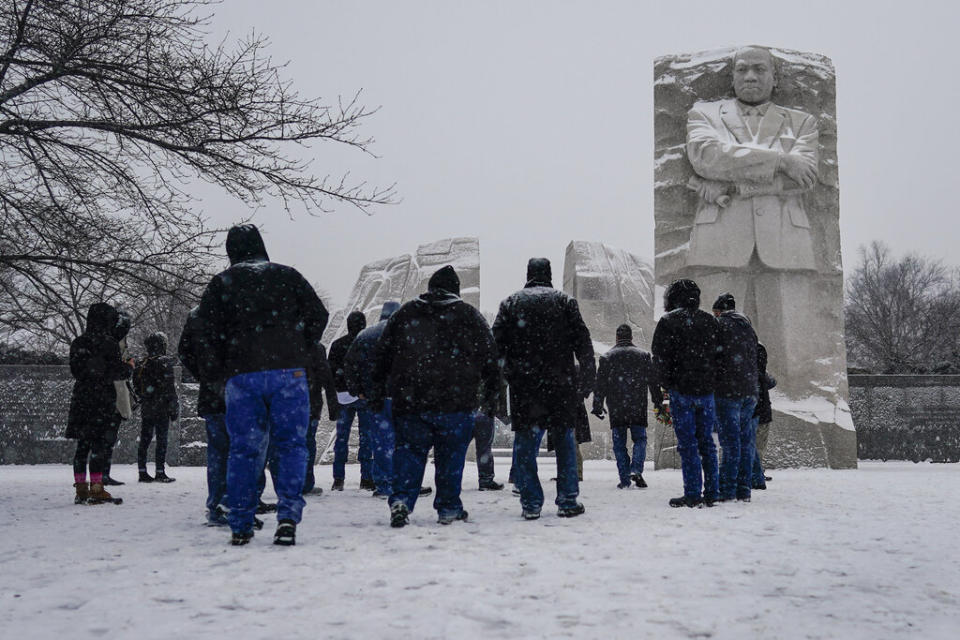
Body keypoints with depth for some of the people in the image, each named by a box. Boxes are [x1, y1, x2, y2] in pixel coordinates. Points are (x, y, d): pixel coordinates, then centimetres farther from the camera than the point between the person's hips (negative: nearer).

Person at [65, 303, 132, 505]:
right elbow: (114, 372, -11)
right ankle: (96, 490, -4)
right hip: (102, 397, -6)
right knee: (99, 443, -3)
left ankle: (81, 490, 12)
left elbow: (75, 370, 13)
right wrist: (129, 367, 7)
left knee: (82, 444, 9)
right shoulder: (108, 343, -10)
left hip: (80, 396, 6)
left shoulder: (78, 342, 9)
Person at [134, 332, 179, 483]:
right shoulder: (164, 362, -9)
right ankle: (160, 472, -4)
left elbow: (137, 387, 14)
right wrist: (175, 408, -8)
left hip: (146, 409, 6)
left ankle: (142, 472, 11)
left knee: (144, 440, 9)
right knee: (161, 440, -3)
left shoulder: (142, 365, 11)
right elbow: (170, 387, -12)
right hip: (161, 408, -6)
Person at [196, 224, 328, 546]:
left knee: (243, 449, 7)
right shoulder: (288, 275, 11)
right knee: (292, 444, 5)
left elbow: (207, 327, -3)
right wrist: (304, 355, 15)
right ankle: (288, 515, -9)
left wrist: (217, 368, 7)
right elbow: (317, 315, 7)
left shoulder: (222, 282, 8)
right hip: (288, 372, 0)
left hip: (241, 377, 0)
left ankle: (240, 526, 10)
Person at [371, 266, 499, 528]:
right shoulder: (470, 315, 7)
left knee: (409, 450, 9)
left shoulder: (404, 313, 11)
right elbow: (489, 358, 8)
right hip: (455, 401, -1)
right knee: (451, 454, 9)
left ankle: (401, 499, -9)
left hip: (409, 401, 1)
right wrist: (491, 395, 14)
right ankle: (449, 508, 13)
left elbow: (382, 354, 12)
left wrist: (377, 390, 17)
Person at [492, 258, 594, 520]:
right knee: (565, 442, 8)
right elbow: (583, 343, 2)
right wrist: (588, 380, 5)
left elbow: (497, 344, 4)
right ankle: (567, 502, 8)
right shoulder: (564, 301, 7)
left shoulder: (510, 303, 9)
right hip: (560, 384, 0)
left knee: (525, 445, 5)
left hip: (522, 385, 0)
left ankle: (531, 503, 3)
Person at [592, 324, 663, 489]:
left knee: (619, 443, 5)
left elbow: (600, 384, 2)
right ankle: (636, 470, -13)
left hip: (616, 410, 0)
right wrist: (658, 401, 15)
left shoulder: (607, 357, 4)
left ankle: (624, 478, 1)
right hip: (638, 408, 0)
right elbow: (653, 381, 8)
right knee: (640, 439, 9)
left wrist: (597, 406, 5)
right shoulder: (644, 355, 7)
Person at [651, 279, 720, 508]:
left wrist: (666, 384, 3)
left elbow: (661, 357, -9)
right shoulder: (710, 321, 9)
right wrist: (711, 382, 15)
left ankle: (693, 494, -3)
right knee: (706, 441, 11)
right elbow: (718, 352, 10)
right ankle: (711, 492, 12)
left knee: (687, 443, -2)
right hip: (706, 390, 5)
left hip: (681, 390, -5)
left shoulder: (668, 322, -7)